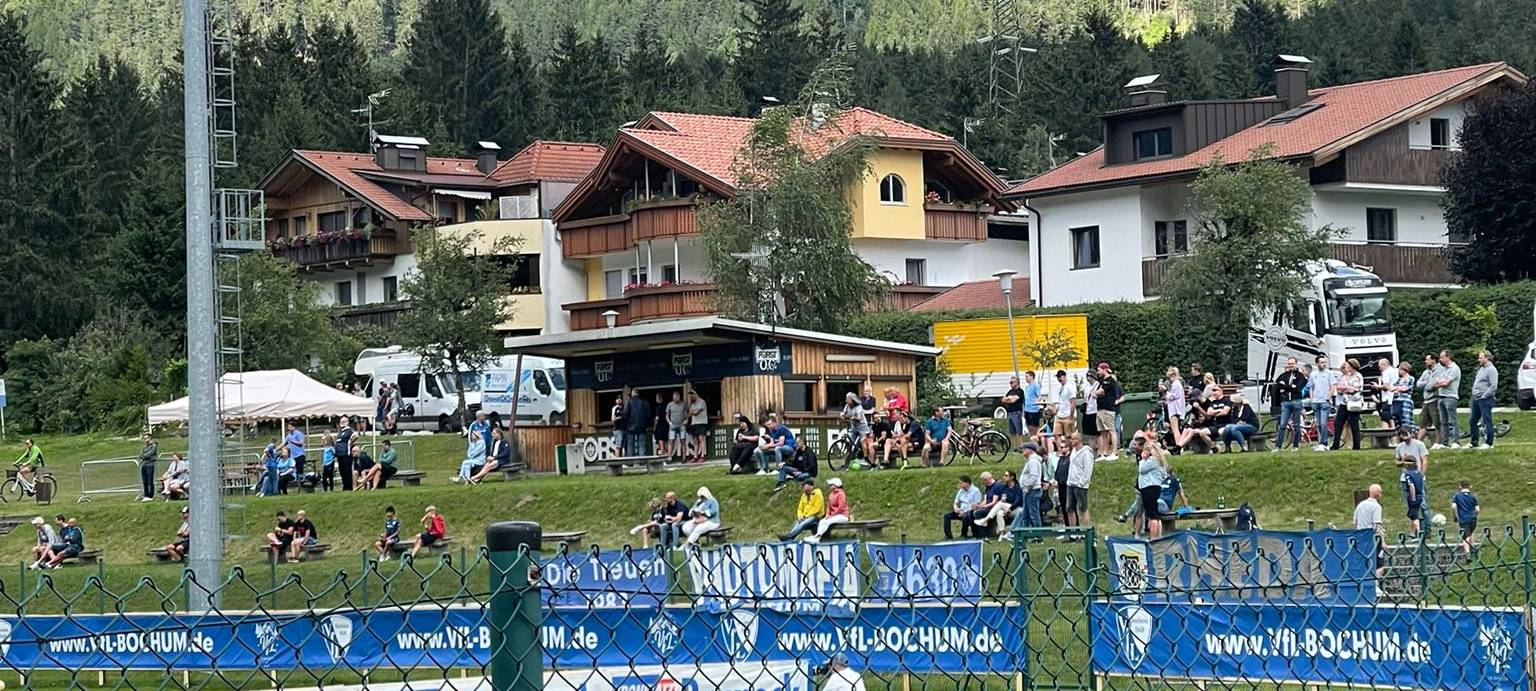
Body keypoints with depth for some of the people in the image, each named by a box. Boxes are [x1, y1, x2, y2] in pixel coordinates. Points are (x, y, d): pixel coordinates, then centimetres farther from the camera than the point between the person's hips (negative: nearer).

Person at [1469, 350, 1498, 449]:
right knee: (1473, 421, 12)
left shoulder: (1491, 370, -11)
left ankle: (1489, 443, 0)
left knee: (1487, 421, -5)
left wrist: (1484, 396, -17)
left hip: (1485, 400, -10)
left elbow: (1493, 386, -18)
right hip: (1476, 399, 10)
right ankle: (1474, 442, 20)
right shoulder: (1481, 368, 17)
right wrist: (1474, 395, 14)